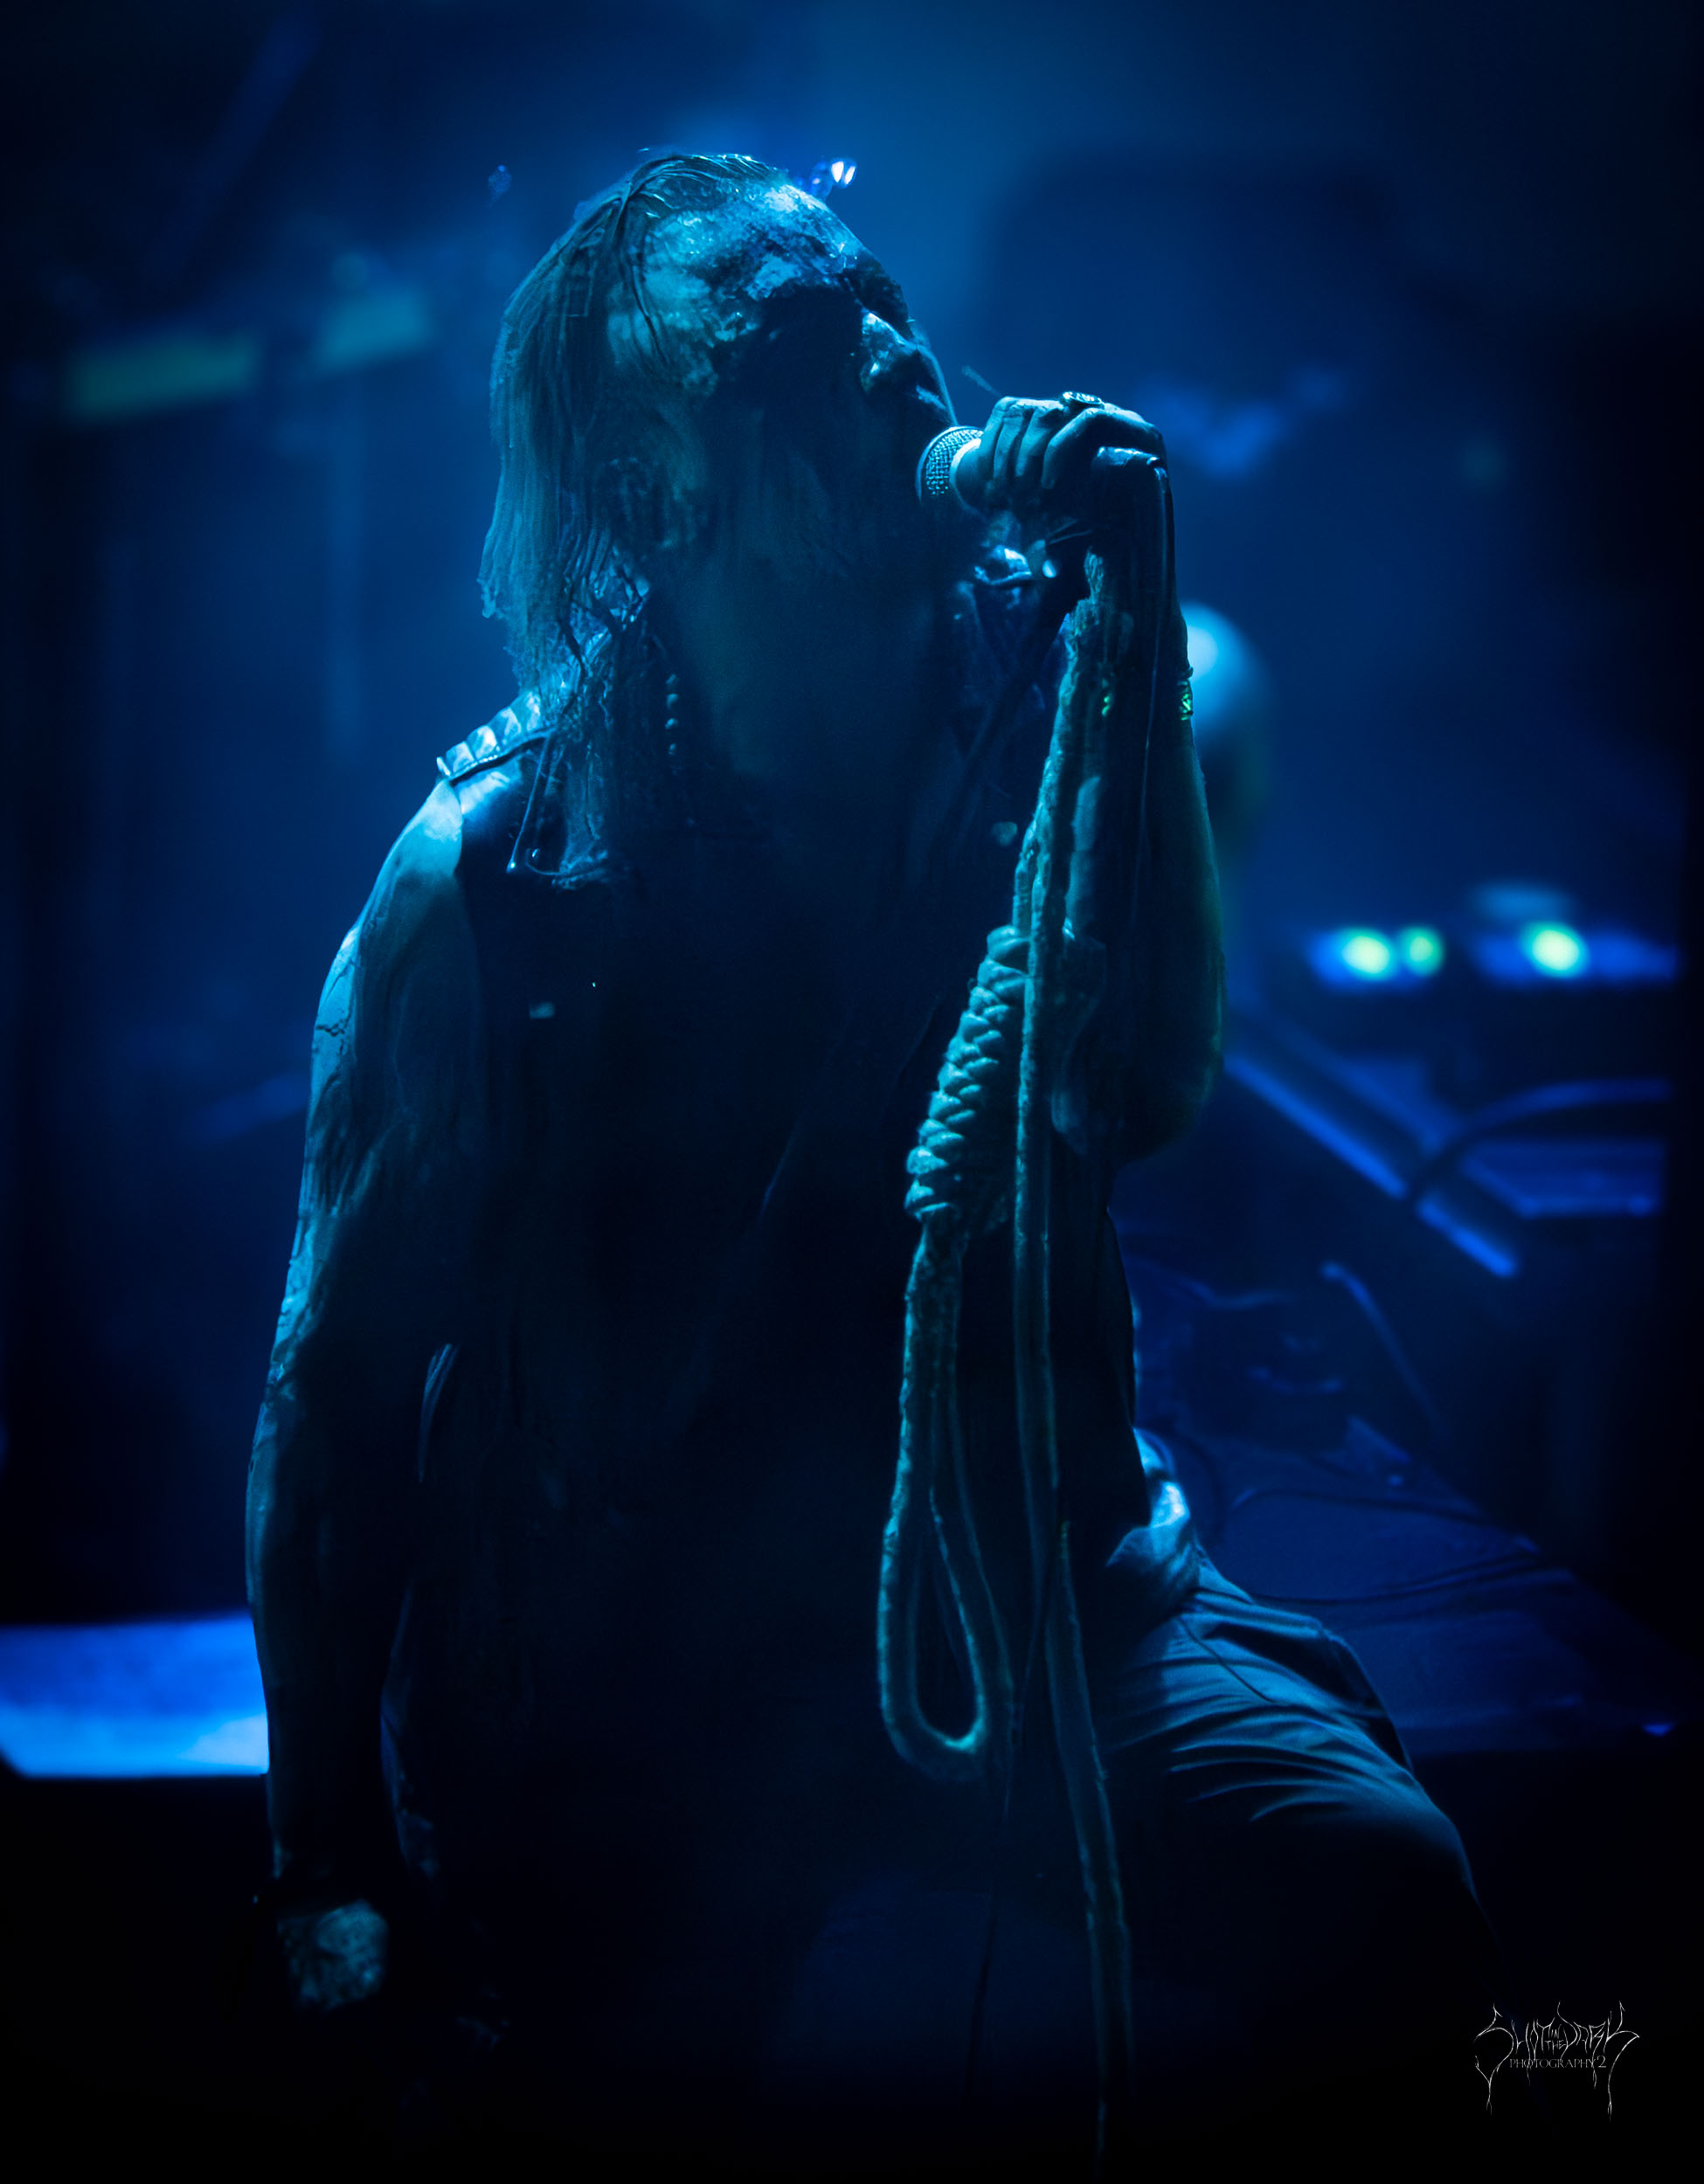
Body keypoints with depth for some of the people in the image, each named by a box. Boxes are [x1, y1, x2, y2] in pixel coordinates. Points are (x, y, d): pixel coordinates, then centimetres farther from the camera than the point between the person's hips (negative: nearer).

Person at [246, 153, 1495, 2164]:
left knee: (1372, 1882, -20)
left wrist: (1123, 634, -21)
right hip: (634, 1687, -2)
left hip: (1028, 1592, 3)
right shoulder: (494, 875, -8)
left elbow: (1145, 1083, -16)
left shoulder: (1030, 714, 1)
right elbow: (338, 1391, -3)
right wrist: (331, 1875, -1)